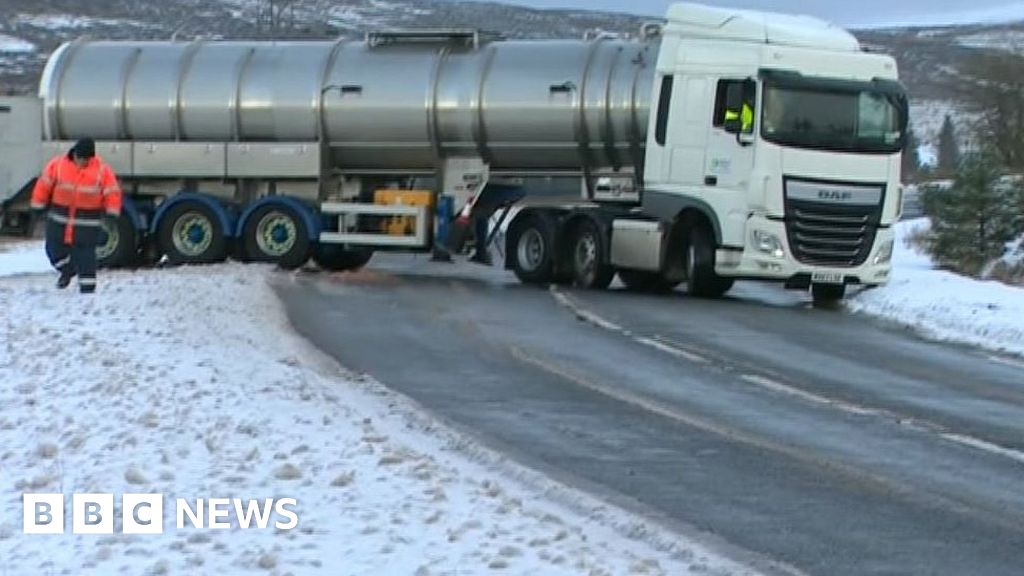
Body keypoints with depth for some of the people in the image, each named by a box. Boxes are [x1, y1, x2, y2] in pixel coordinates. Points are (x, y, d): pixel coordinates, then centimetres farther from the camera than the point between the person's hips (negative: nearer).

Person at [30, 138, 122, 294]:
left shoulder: (102, 170, -6)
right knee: (54, 248, 7)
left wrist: (112, 213, -14)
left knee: (85, 251, -7)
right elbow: (44, 184, 2)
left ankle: (87, 285, -1)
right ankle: (67, 269, 34)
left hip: (87, 221, -3)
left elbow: (112, 192, -5)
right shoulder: (57, 164, -4)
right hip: (59, 216, 3)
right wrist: (38, 205, 4)